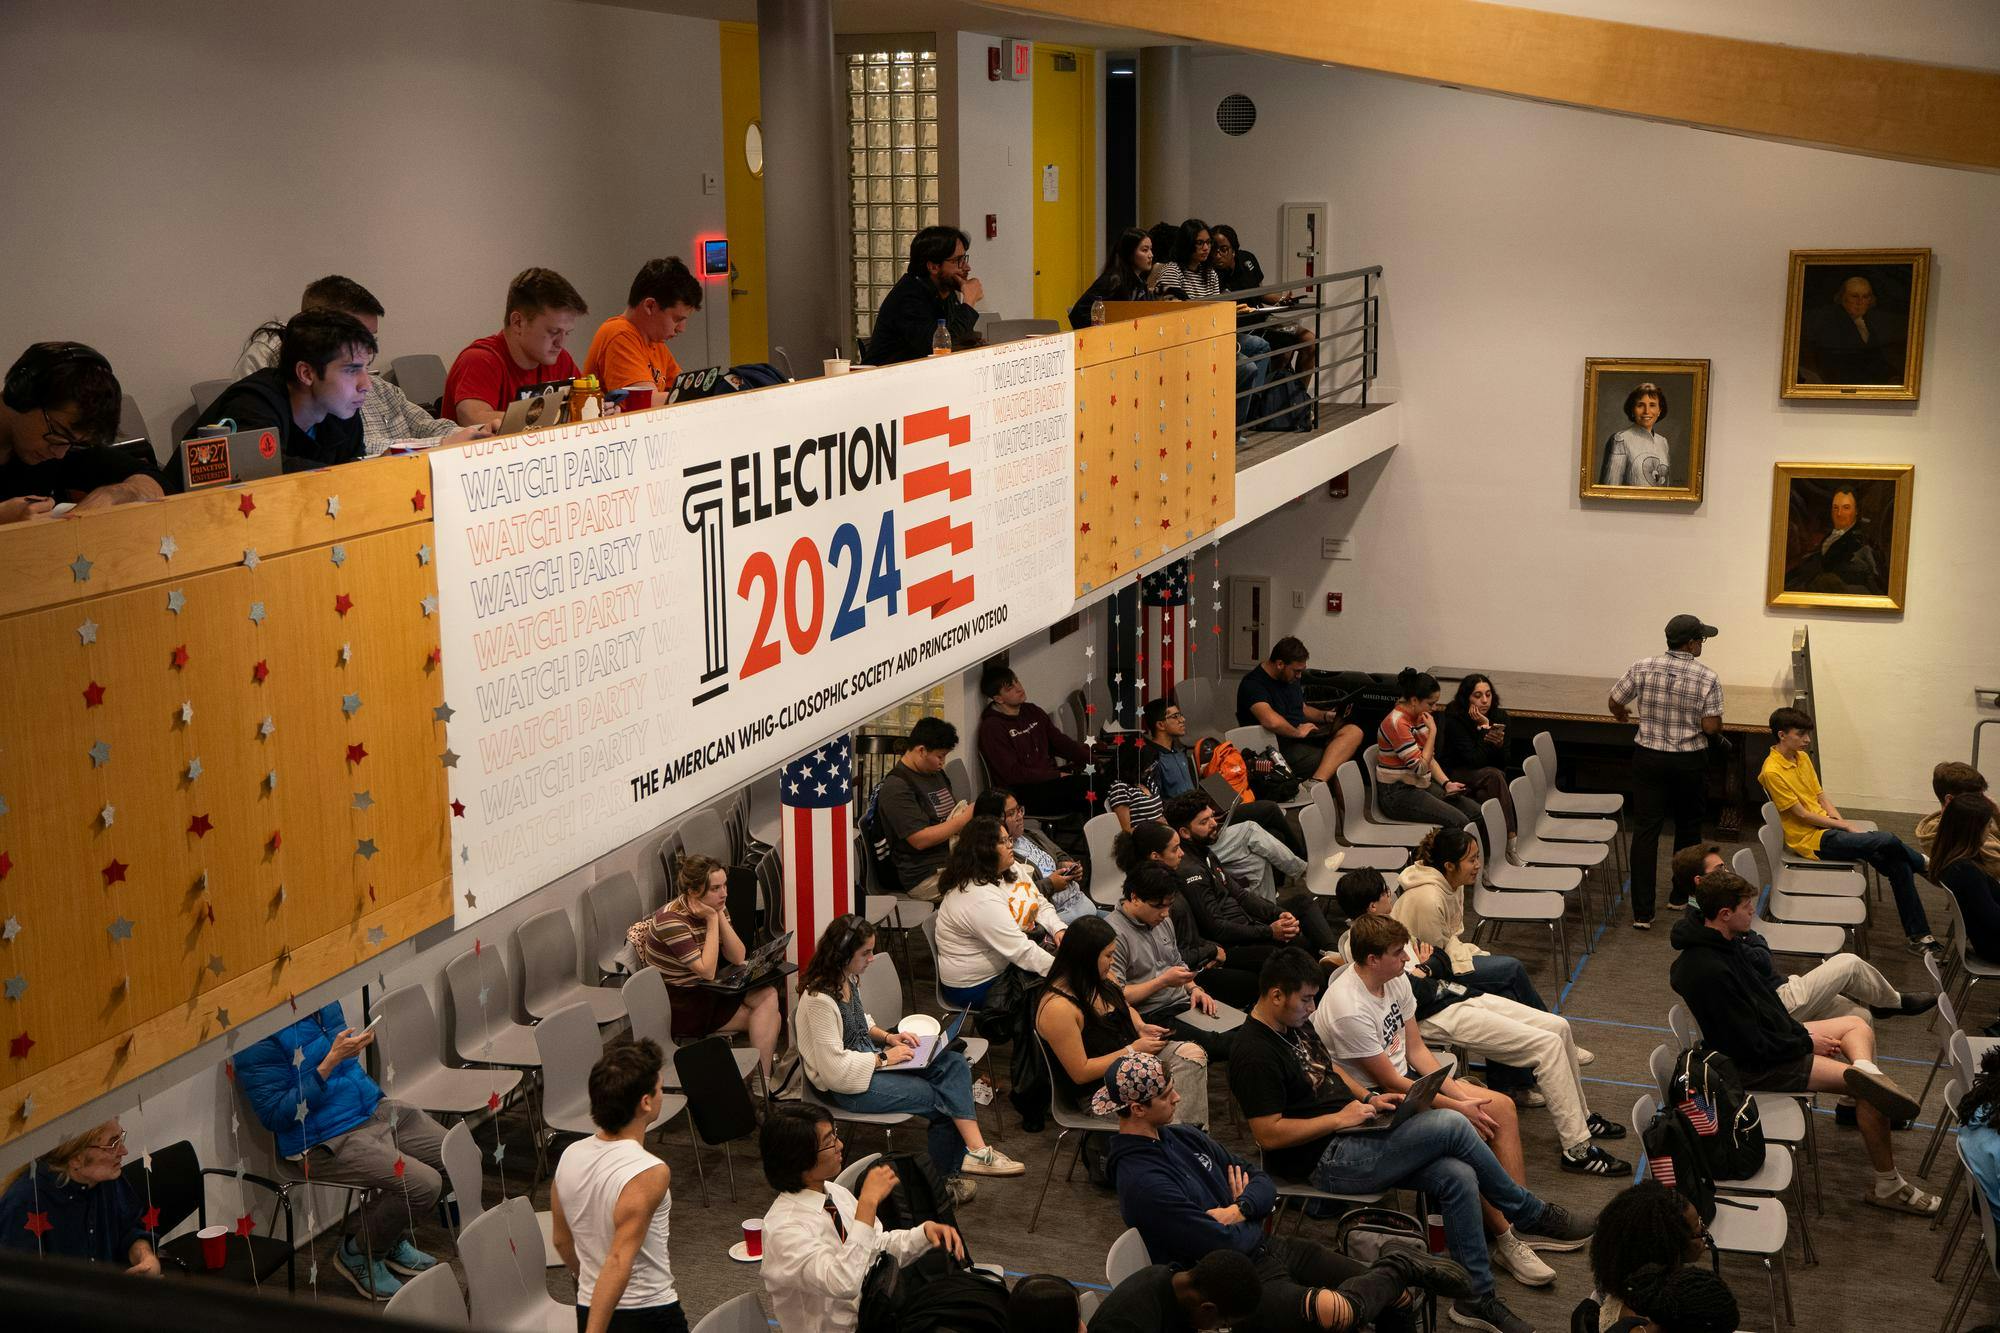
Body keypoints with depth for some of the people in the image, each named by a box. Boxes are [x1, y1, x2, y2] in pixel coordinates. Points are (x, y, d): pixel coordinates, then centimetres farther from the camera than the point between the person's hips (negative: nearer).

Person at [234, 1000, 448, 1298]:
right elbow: (275, 1115, -22)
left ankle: (393, 1241, 21)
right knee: (423, 1184, -24)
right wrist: (330, 1063, -26)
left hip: (375, 1109, 9)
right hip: (326, 1141, -9)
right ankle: (357, 1255, 3)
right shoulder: (262, 1039, -19)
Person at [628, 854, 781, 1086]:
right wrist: (712, 919, -23)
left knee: (768, 995, -14)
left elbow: (738, 958, -4)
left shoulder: (715, 908, 0)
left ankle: (761, 1075, -14)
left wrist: (720, 916, -15)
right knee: (769, 1018, -12)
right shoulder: (671, 920, -23)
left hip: (709, 991, 7)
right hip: (682, 1004, -7)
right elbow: (707, 971, -25)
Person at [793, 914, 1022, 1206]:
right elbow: (836, 1069, -26)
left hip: (867, 1057, 9)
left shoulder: (847, 979, 4)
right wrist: (884, 1058, -17)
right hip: (845, 1086, -9)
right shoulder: (819, 1000, -25)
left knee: (953, 1064, -10)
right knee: (940, 1097, -13)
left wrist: (886, 1037, 6)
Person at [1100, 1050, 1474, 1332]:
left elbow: (1264, 1183, 11)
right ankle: (1399, 1264, -9)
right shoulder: (1141, 1182, -20)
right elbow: (1225, 1245, -21)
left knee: (1396, 1298, -3)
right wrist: (1247, 1213, 1)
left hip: (1267, 1247, 9)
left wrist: (1238, 1210, -11)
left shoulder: (1183, 1137, 8)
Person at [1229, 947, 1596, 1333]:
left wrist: (1368, 1098, 7)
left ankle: (1477, 1298, 2)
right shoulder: (1255, 1055, -19)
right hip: (1326, 1160, -9)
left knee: (1458, 1177, -11)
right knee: (1451, 1125, -17)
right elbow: (1268, 1134, -23)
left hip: (1350, 1132, 9)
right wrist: (1339, 1118, -17)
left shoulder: (1295, 1024, 10)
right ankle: (1531, 1217, 4)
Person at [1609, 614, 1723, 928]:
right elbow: (1711, 727, -15)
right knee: (1688, 827, 20)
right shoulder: (1708, 679, -12)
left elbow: (1615, 702, 3)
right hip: (1689, 763, -1)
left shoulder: (1642, 668, -7)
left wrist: (1622, 714, 26)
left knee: (1645, 831, 2)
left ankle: (1642, 912, -2)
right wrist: (1717, 725, 9)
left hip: (1648, 758, 1)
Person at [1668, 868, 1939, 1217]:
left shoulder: (1724, 944, 1)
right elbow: (1752, 1045, -26)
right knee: (1869, 1092, -12)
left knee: (1857, 1025, 17)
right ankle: (1888, 1187, -4)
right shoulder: (1710, 972, -31)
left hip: (1773, 1035, 10)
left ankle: (1865, 1070, -14)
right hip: (1754, 1067, -10)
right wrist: (1806, 1043, -11)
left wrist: (1800, 1033, 0)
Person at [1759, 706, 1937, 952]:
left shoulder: (1802, 758, 11)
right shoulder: (1772, 772, -16)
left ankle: (1918, 935, -1)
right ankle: (1925, 864, 14)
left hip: (1827, 826, 8)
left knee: (1898, 864, -8)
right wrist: (1845, 826, -10)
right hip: (1810, 839, -8)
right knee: (1887, 842, -20)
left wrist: (1844, 823, -3)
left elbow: (1820, 797, 14)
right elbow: (1802, 814, -14)